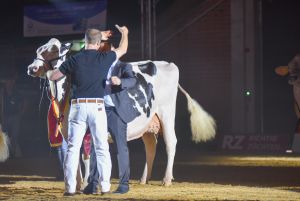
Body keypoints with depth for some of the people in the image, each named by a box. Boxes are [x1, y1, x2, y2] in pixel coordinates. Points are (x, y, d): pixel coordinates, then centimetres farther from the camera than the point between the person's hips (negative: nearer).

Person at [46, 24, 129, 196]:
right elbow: (123, 49, 21)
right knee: (102, 148, 6)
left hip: (78, 106, 1)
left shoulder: (74, 60, 1)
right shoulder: (104, 58, 1)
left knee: (73, 148, 3)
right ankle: (105, 186, 6)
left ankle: (70, 187, -2)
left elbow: (52, 77, 9)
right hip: (97, 106, 0)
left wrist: (48, 72, 33)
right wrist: (125, 34, 41)